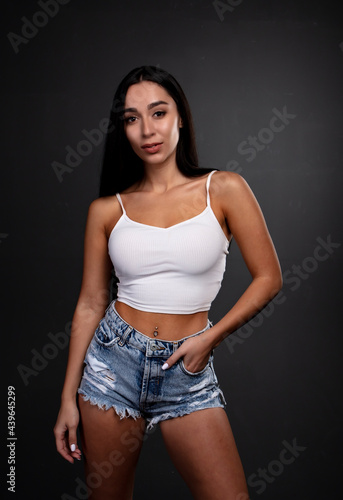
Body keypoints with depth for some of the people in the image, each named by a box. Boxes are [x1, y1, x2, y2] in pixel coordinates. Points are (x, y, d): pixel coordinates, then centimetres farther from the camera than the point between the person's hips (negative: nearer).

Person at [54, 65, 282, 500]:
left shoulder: (223, 190, -4)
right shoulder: (107, 209, 0)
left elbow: (268, 278, -1)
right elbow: (90, 304, 3)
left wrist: (210, 337, -10)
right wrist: (68, 397, 3)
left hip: (187, 371, -1)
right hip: (113, 361, 1)